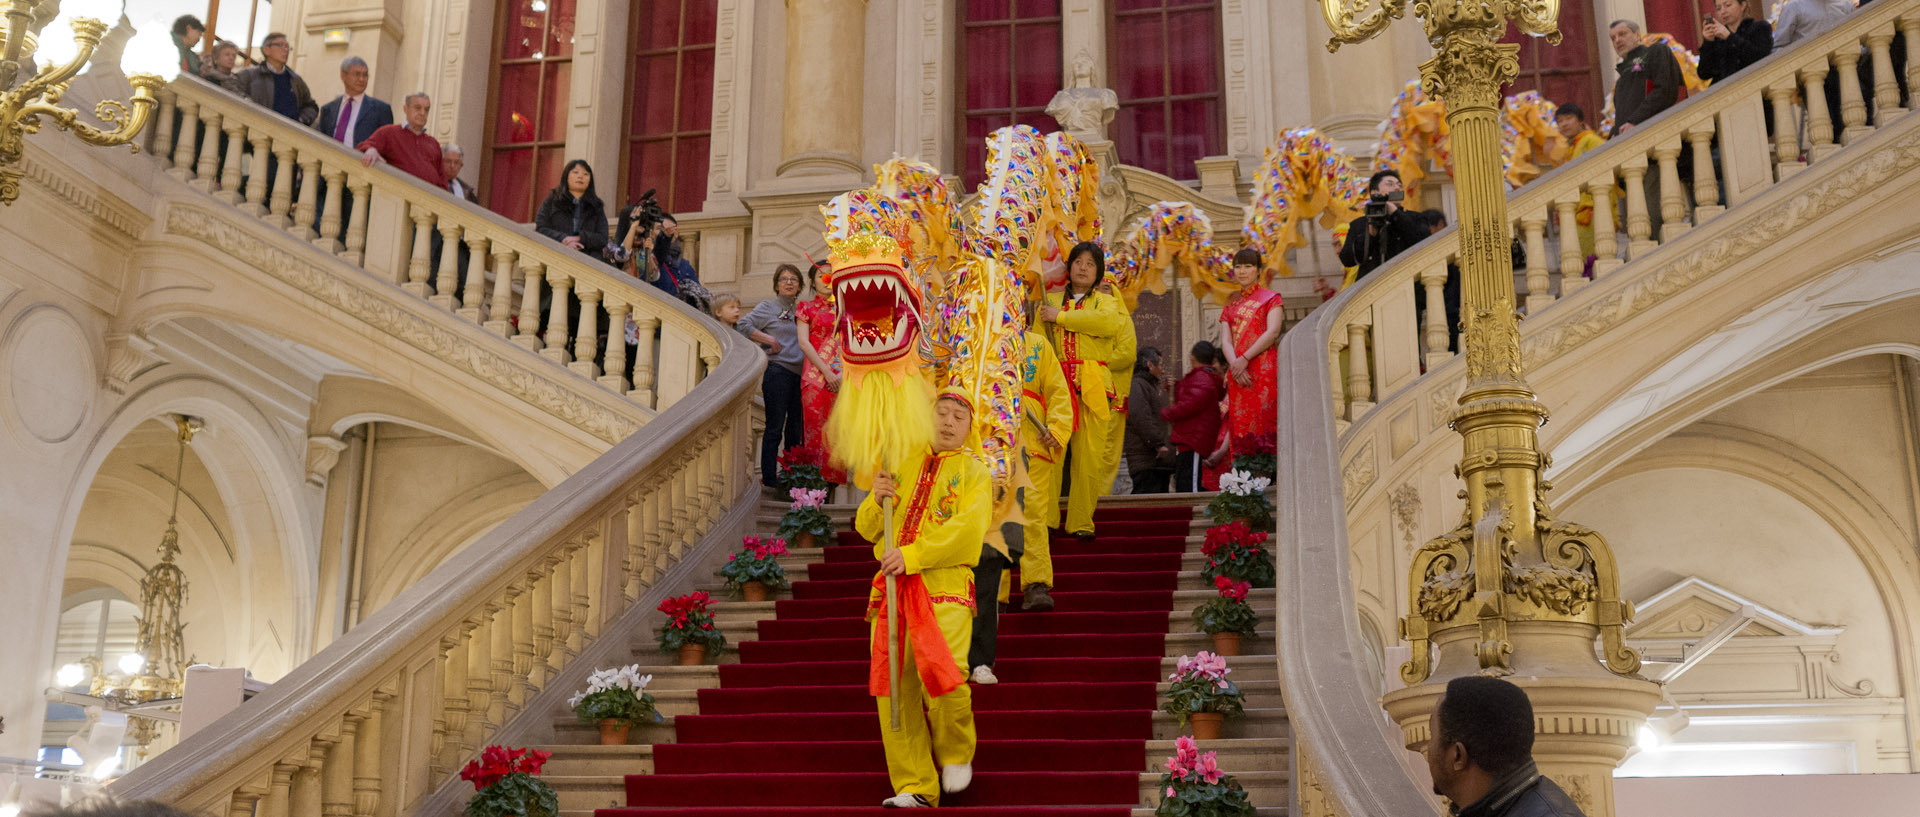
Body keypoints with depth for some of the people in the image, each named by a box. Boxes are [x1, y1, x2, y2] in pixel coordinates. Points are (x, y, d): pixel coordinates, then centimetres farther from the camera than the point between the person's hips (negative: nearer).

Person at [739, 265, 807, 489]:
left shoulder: (803, 309, 16)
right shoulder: (768, 307, 2)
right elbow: (743, 325, -7)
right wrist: (768, 340, -8)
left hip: (800, 374, 5)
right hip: (778, 372, -5)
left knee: (796, 428, 9)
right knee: (775, 428, -4)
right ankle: (769, 479, 0)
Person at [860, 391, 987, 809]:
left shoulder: (974, 472, 11)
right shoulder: (904, 466, 22)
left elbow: (968, 528, -6)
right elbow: (867, 528, 19)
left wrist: (912, 555, -16)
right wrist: (878, 500, -4)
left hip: (945, 587, -4)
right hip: (893, 586, 4)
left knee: (943, 676, -21)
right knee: (895, 685, -3)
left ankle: (955, 753, 8)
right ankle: (914, 786, 6)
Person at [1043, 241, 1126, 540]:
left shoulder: (1106, 302, 17)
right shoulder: (1050, 301, 21)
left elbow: (1110, 323, -8)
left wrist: (1061, 317, -5)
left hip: (1092, 386, 0)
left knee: (1089, 455, -7)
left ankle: (1080, 522, -2)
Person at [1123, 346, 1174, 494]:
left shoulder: (1155, 387, 27)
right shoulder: (1137, 386, -9)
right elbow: (1140, 418, -21)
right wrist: (1158, 444, -23)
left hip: (1160, 461, 11)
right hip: (1146, 461, -11)